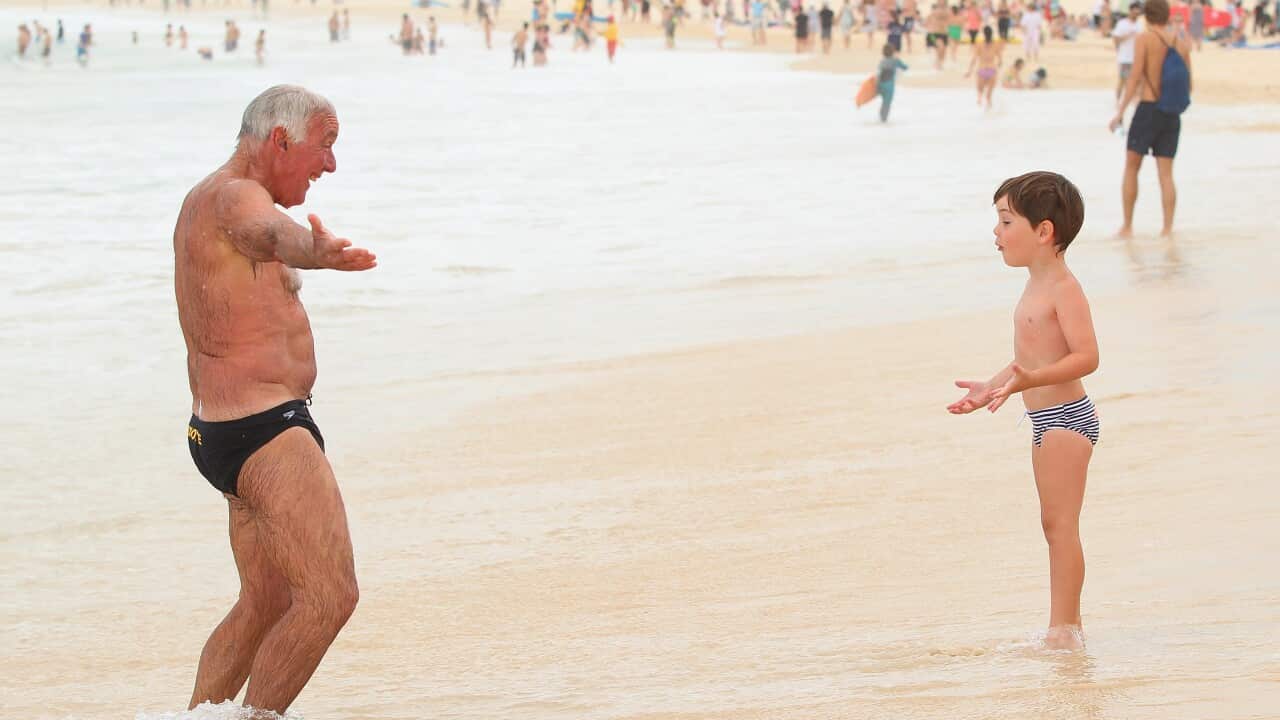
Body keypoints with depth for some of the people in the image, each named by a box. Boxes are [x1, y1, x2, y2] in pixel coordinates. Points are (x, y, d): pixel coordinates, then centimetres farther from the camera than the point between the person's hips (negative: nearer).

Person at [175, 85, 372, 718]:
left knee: (265, 604, 20)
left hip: (218, 428, 11)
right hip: (264, 428, -11)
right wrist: (314, 252, -63)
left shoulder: (207, 201, 18)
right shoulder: (234, 197, -15)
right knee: (330, 596, -15)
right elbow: (269, 235, -41)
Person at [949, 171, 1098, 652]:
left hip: (1066, 418, -10)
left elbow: (1085, 356, -25)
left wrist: (1032, 380, -35)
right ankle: (1067, 625, 18)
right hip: (1047, 421, 10)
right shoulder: (1036, 290, 15)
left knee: (1060, 524, -9)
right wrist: (991, 388, 22)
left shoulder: (1064, 289, -16)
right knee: (1055, 526, 13)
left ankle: (1063, 627, -8)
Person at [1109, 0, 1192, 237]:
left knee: (1131, 168, 7)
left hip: (1148, 109, -4)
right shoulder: (1181, 42, 6)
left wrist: (1120, 111, -10)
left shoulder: (1145, 39, -7)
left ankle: (1127, 226, 5)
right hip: (1173, 115, 4)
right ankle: (1168, 227, 0)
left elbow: (1135, 78, -13)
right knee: (1166, 173, 7)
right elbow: (1188, 85, 8)